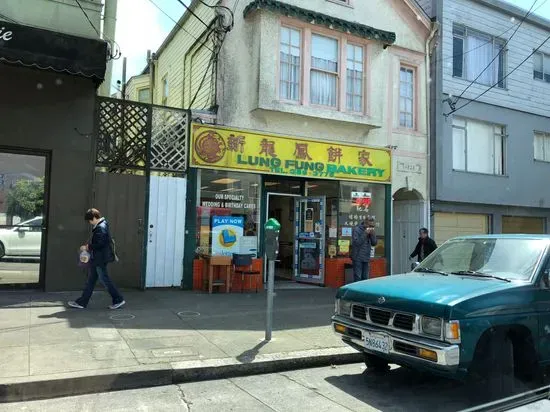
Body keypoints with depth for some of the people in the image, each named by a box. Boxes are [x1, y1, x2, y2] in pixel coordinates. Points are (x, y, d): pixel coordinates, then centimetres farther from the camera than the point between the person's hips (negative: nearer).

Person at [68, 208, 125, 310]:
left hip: (100, 259, -10)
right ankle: (82, 302, 21)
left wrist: (87, 247, -13)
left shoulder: (101, 228, -19)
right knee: (91, 280, 14)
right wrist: (89, 246, 7)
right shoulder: (100, 226, 13)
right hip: (96, 259, 10)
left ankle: (119, 300, 6)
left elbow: (99, 244, -24)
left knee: (105, 279, -2)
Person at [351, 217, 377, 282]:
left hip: (366, 258, 7)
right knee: (357, 277, -8)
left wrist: (372, 234, -8)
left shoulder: (371, 231, 11)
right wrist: (365, 234, -21)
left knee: (365, 278, 10)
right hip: (358, 258, -7)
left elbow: (374, 243, 8)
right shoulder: (357, 229, -9)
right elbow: (356, 242, -19)